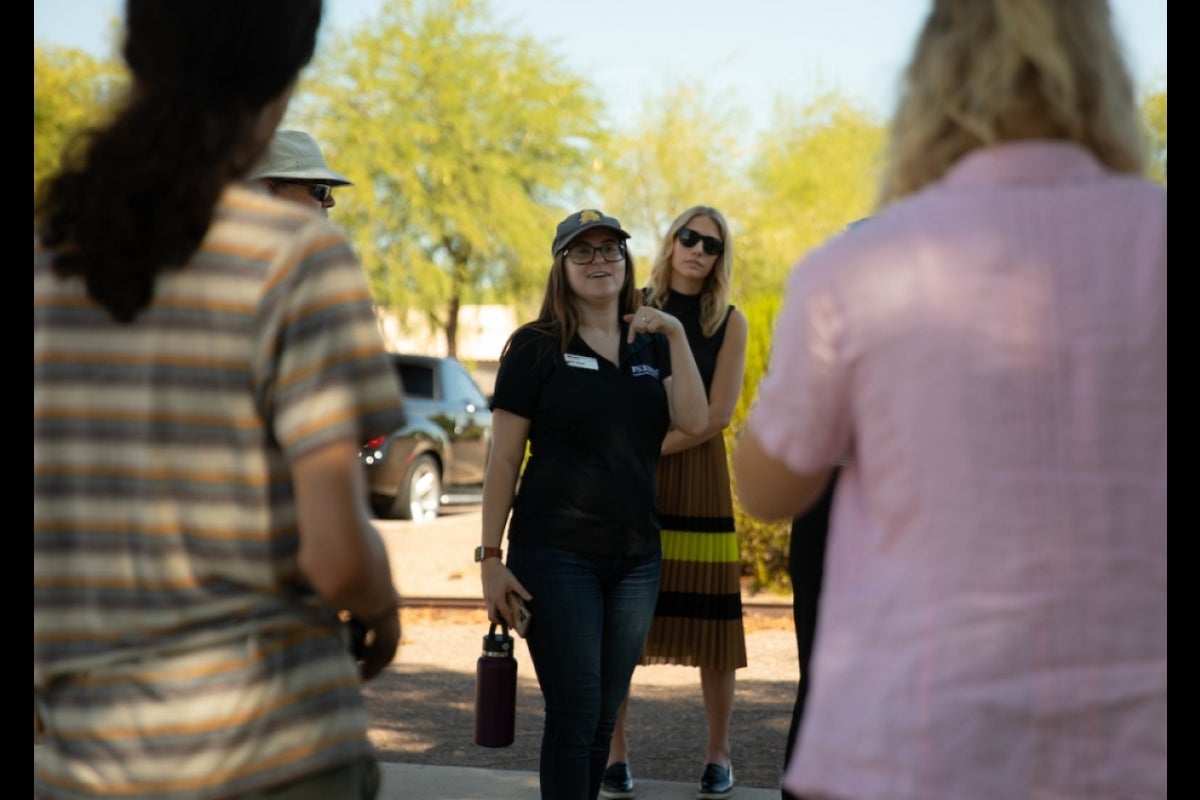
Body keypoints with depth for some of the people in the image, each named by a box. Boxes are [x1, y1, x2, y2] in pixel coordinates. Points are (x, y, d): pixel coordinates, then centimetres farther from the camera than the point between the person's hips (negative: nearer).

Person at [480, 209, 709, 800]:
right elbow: (503, 459, -3)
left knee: (604, 716, 9)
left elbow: (693, 421, -3)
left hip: (636, 556, 5)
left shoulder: (651, 346, 13)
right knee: (574, 714, -8)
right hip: (556, 553, -5)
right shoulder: (536, 347, -1)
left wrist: (676, 336, -9)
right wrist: (490, 557, -9)